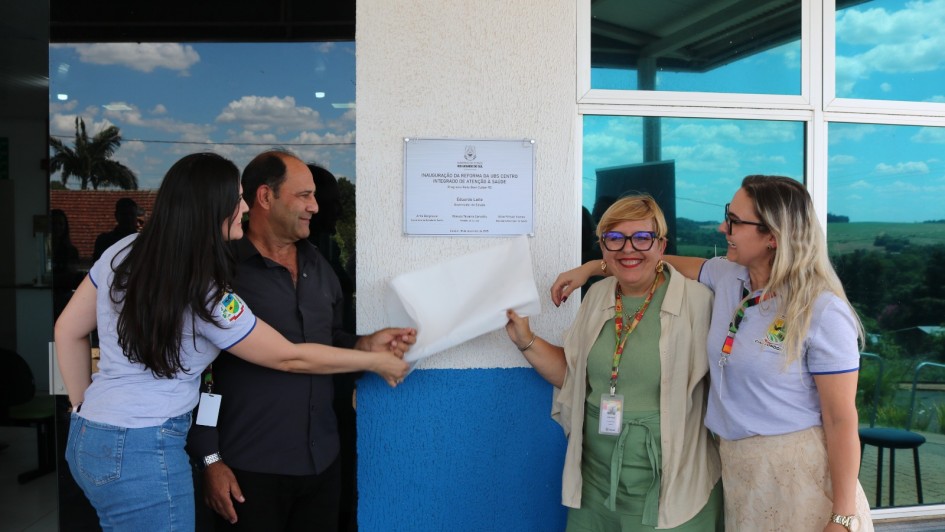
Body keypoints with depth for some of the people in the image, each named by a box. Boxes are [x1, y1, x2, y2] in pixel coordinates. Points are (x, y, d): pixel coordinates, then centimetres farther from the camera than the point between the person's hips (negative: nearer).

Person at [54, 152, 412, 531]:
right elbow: (290, 358, -10)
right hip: (142, 454, -8)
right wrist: (378, 361, 0)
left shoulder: (124, 252, 0)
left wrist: (85, 407, 17)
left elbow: (68, 330, 9)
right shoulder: (206, 296, -20)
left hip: (89, 439, 8)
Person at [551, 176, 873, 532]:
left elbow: (842, 422, -16)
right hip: (733, 465, 6)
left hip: (798, 471, -6)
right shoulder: (727, 276, 1)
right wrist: (590, 268, 16)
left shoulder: (823, 312, -17)